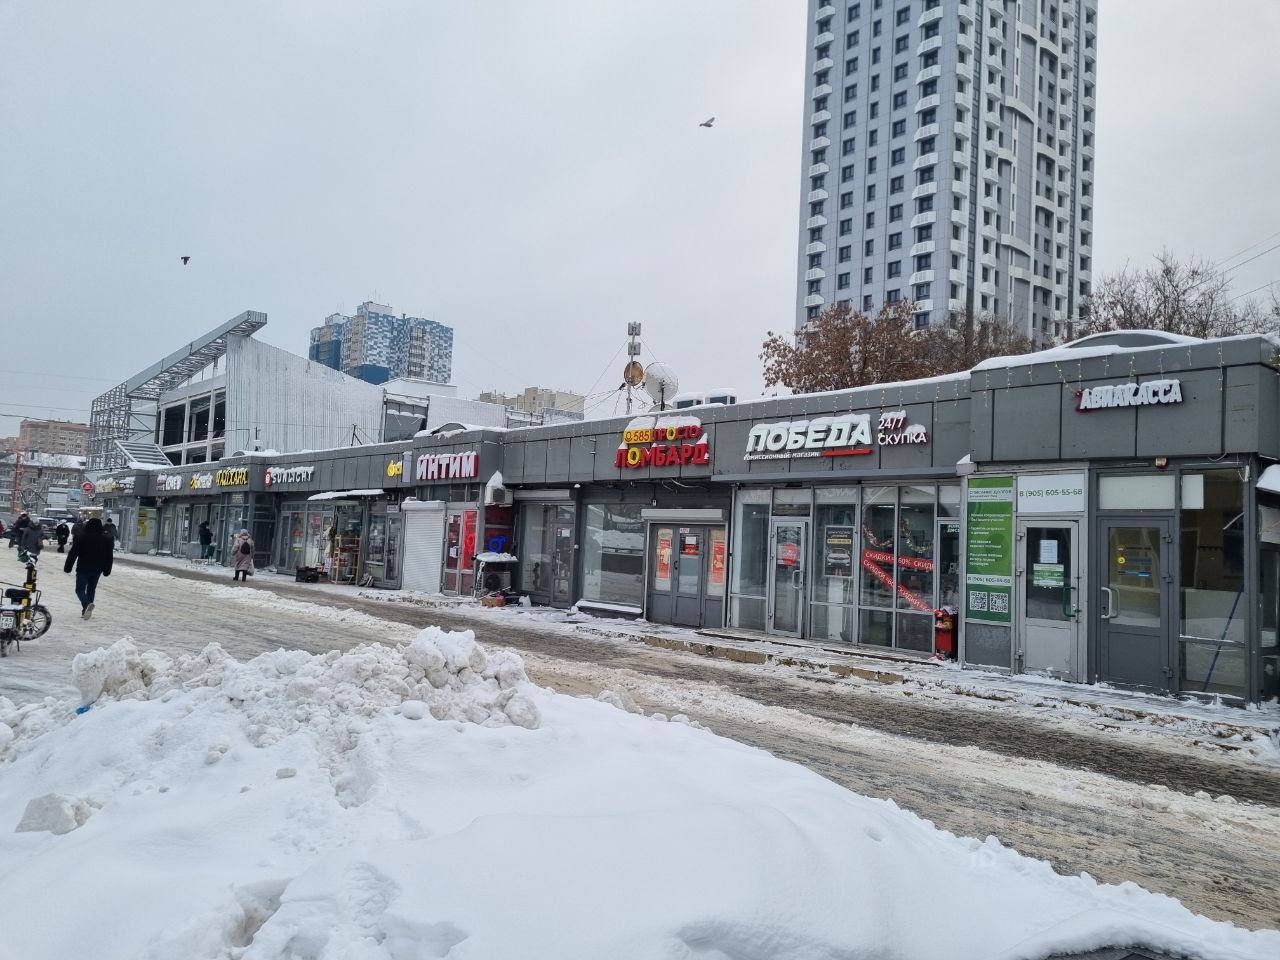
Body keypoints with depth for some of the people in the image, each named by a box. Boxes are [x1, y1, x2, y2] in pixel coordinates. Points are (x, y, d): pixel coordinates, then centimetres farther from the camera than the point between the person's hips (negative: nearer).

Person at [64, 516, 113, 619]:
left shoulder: (82, 537, -7)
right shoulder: (106, 539, 5)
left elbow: (73, 554, -8)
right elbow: (109, 557, 9)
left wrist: (67, 567, -3)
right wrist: (107, 570, 16)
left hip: (83, 569, -4)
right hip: (97, 570, 4)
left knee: (80, 589, 2)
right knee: (91, 589, 15)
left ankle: (87, 604, -26)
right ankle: (85, 611, 17)